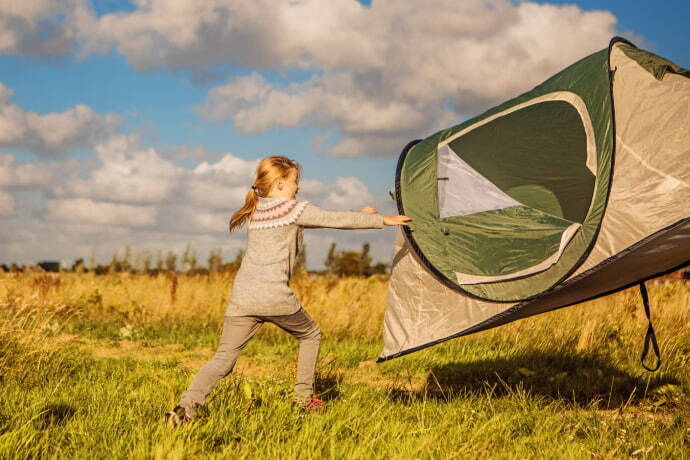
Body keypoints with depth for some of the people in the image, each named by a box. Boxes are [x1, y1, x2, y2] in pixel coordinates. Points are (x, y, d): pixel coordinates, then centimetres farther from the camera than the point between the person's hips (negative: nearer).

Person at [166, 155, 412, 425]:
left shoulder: (255, 211, 21)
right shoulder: (294, 209, 0)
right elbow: (336, 220, 4)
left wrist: (357, 216, 34)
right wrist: (383, 220, 15)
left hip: (241, 299, 5)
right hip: (275, 298, -5)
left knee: (223, 359, 0)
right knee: (310, 335, 23)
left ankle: (187, 405, -19)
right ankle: (304, 395, 25)